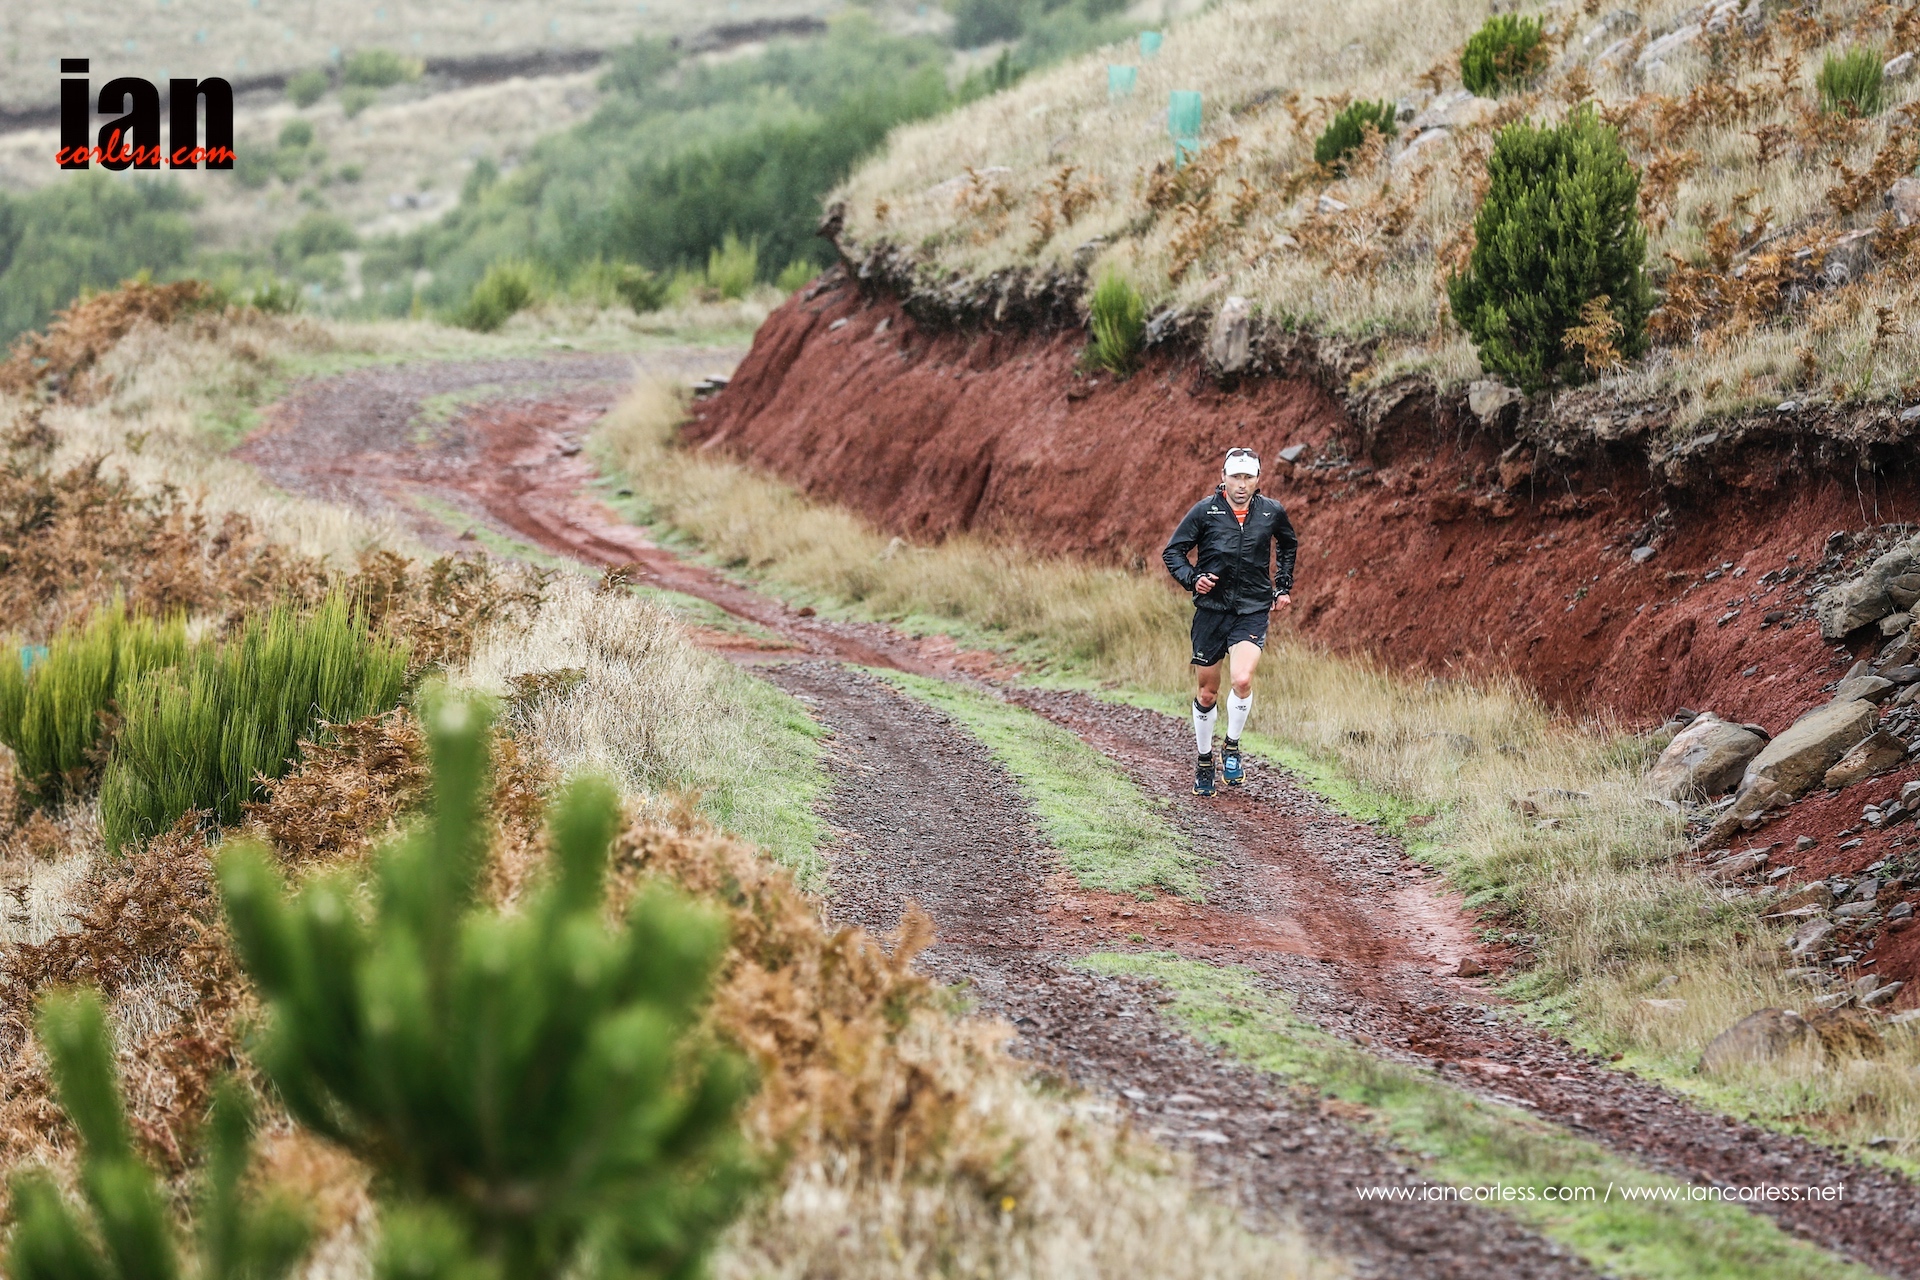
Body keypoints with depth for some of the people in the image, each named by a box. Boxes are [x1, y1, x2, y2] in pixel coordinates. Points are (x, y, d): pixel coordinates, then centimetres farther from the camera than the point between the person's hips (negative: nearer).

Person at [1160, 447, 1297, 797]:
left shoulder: (1272, 512, 0)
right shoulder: (1205, 511, -6)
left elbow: (1289, 545, 22)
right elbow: (1173, 551, 2)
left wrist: (1283, 588, 17)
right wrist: (1192, 579, -15)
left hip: (1253, 612, 0)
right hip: (1211, 608, 0)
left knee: (1242, 679, -23)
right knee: (1207, 693, 8)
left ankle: (1232, 748, -1)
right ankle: (1204, 761, 28)